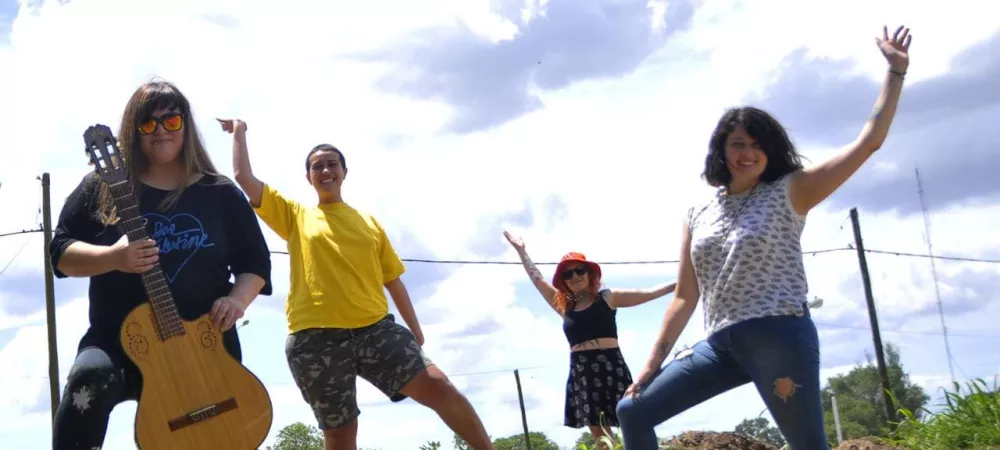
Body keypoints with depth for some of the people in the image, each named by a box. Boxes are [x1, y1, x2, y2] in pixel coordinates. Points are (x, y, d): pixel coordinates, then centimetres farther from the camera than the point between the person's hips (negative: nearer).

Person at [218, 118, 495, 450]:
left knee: (438, 387, -14)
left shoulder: (369, 223, 18)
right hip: (316, 338, -1)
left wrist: (416, 332, 16)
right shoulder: (295, 216, 13)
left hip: (375, 327, 1)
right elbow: (244, 178, 7)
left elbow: (393, 281, 18)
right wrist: (239, 132, 15)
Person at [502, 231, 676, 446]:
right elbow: (538, 280, 24)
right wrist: (521, 251, 28)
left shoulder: (607, 297, 7)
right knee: (600, 436, 1)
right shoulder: (565, 307, 16)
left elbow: (649, 293, 6)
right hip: (580, 373, 4)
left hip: (610, 367, -4)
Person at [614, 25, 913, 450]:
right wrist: (653, 362, 11)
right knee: (632, 411, 3)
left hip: (779, 337, -5)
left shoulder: (789, 193, 2)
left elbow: (869, 141, -2)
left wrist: (896, 70, -1)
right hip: (721, 343, 5)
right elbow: (686, 296, 15)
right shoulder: (698, 214, 13)